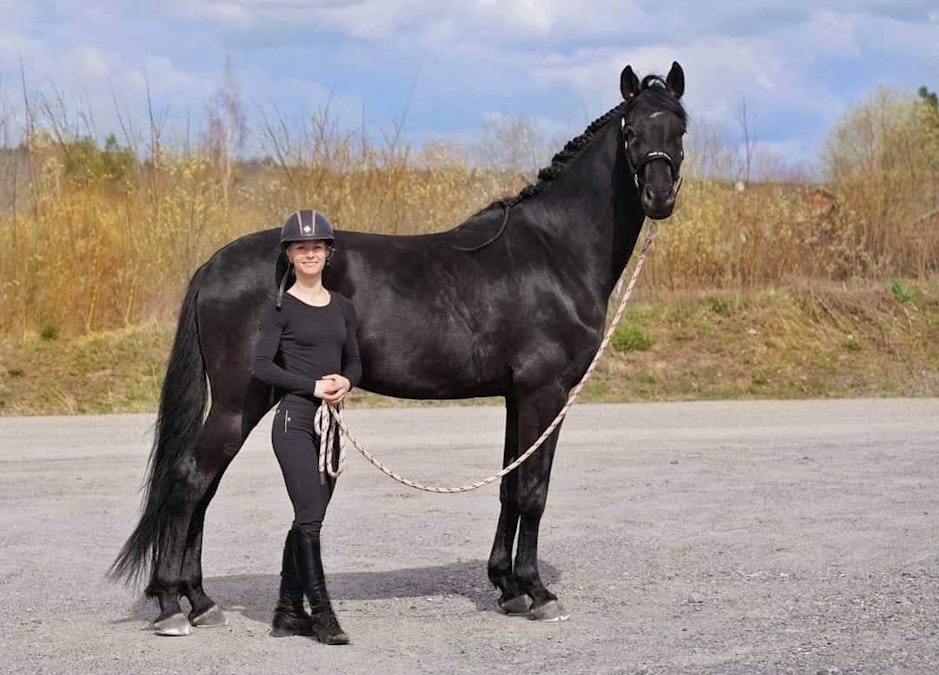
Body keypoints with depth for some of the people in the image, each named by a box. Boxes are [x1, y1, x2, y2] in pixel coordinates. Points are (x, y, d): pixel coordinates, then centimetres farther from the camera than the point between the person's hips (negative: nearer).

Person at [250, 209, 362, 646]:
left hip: (329, 421, 6)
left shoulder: (341, 307, 12)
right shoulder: (282, 308, -4)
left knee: (308, 521, 10)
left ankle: (289, 610, 18)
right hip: (295, 418, -6)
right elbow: (261, 366, -10)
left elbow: (354, 361, 19)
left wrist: (346, 382, -5)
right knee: (309, 518, -10)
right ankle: (321, 612, -5)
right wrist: (313, 385, -17)